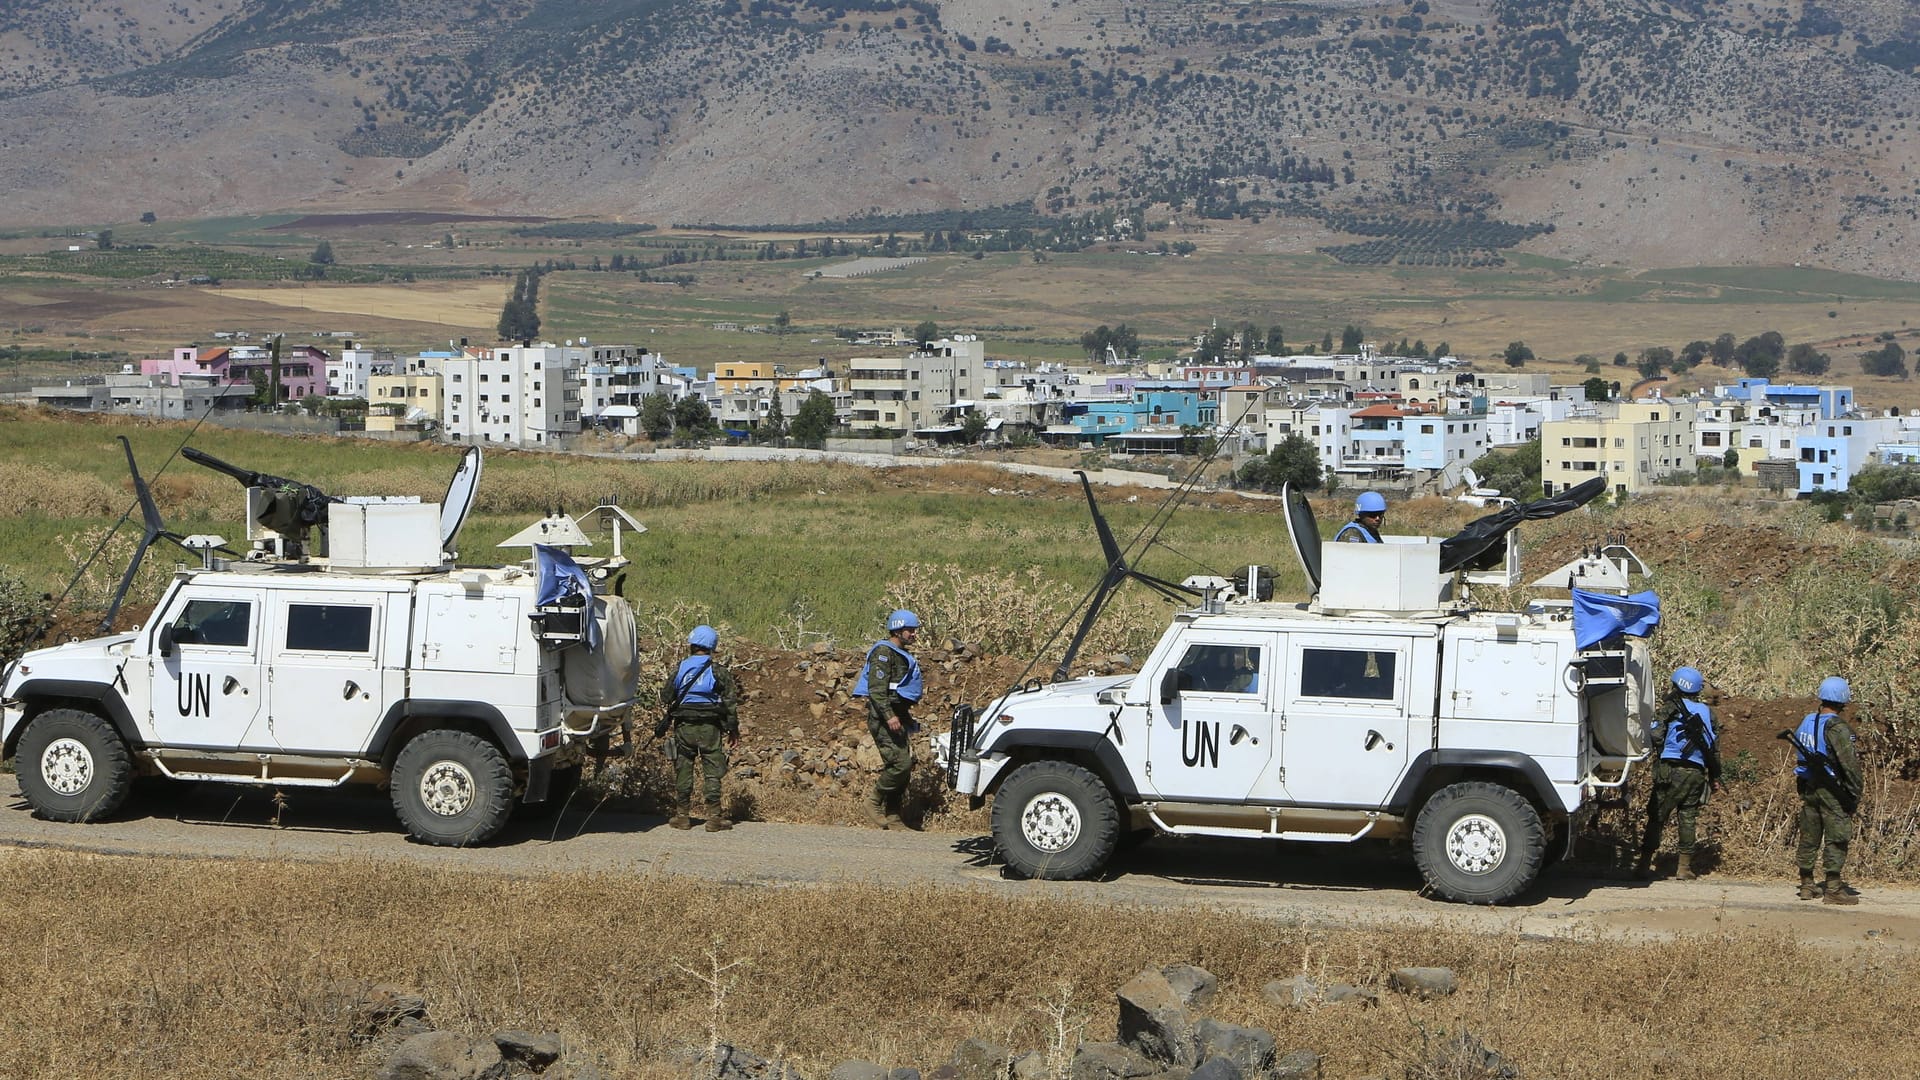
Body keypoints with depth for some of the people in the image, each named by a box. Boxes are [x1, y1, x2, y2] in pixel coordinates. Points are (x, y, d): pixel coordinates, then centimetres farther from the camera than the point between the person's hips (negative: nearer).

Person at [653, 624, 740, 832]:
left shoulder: (680, 671, 1)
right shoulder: (718, 672, -3)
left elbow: (666, 697, 7)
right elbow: (730, 702, -3)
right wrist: (732, 729, 4)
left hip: (684, 727, 1)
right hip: (709, 728, -1)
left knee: (683, 769, 9)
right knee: (712, 770, 2)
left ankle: (681, 815, 11)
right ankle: (714, 816, 0)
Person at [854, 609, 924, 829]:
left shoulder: (902, 655, 21)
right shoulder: (884, 652, -10)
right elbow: (877, 689, -20)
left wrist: (906, 716, 27)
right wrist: (889, 716, -28)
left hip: (896, 716, 10)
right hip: (883, 718, -10)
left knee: (903, 765, 7)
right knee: (901, 763, -17)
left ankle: (892, 817, 10)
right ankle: (874, 804, -4)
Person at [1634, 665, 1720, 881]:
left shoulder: (1673, 708, -3)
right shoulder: (1707, 712, 12)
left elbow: (1655, 735, -11)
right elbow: (1714, 747, 14)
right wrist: (1715, 776, 20)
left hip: (1671, 769, -4)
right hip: (1696, 772, 4)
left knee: (1656, 816, 0)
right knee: (1688, 818, 9)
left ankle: (1644, 864, -3)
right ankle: (1685, 867, 8)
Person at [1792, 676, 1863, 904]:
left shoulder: (1806, 722, 8)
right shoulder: (1837, 727, -16)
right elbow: (1849, 763, -18)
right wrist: (1855, 792, -11)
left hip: (1808, 787, 8)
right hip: (1831, 790, -8)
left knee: (1809, 836, 13)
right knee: (1837, 838, -3)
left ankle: (1806, 885, 20)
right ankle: (1833, 889, -4)